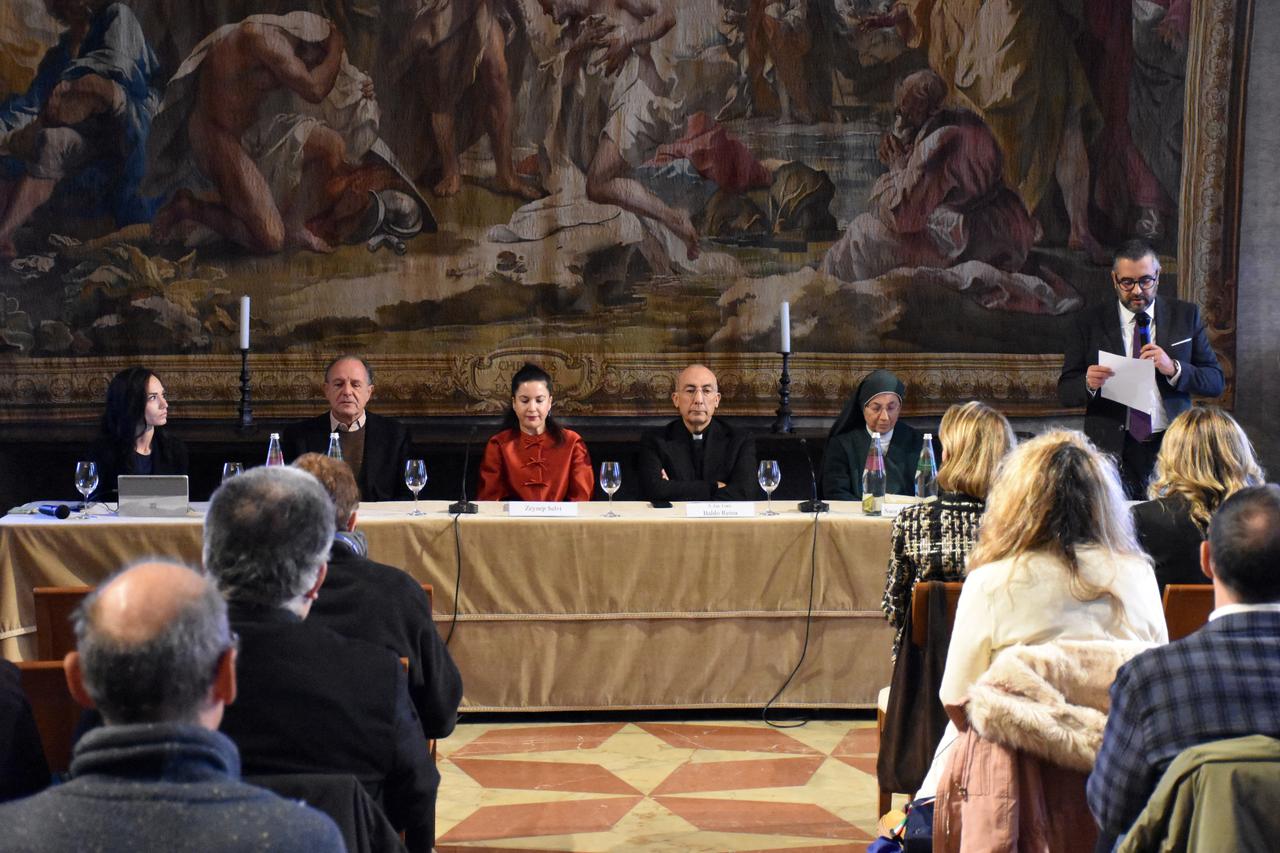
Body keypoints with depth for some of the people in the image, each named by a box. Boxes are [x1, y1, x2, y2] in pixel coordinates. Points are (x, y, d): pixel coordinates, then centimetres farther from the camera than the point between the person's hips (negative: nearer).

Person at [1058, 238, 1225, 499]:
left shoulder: (1185, 316, 8)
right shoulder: (1089, 322, 5)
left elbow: (1215, 382, 5)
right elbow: (1066, 391, 4)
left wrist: (1174, 369, -13)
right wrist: (1088, 383, -19)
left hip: (1170, 448, 1)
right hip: (1113, 451, -1)